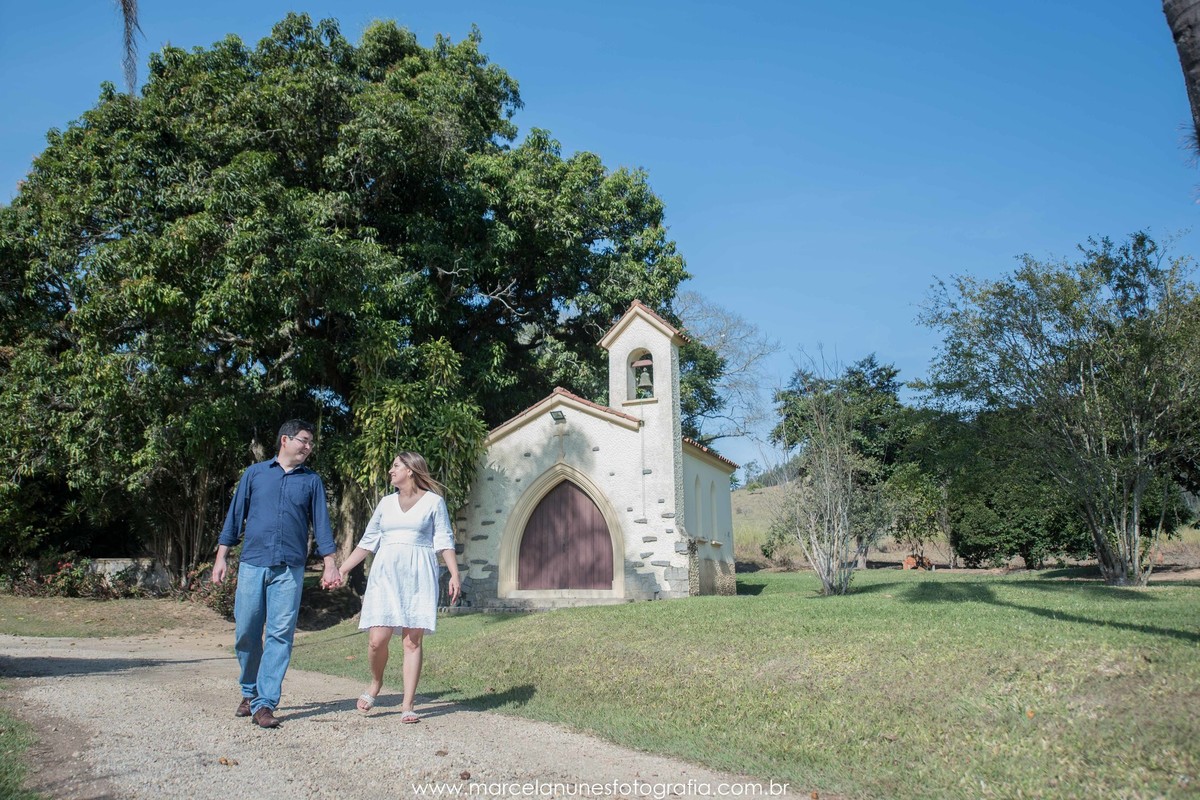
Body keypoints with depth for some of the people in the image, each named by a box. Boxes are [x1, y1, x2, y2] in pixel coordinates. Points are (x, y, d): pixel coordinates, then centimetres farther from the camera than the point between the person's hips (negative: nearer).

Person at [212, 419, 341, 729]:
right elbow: (235, 515, 11)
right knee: (246, 631, 5)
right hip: (252, 564, 0)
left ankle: (264, 703, 1)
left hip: (290, 569, 0)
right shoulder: (255, 473, 10)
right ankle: (250, 692, 26)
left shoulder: (312, 481, 10)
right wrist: (221, 557, 7)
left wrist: (330, 564, -1)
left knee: (280, 634, -4)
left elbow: (321, 524, 8)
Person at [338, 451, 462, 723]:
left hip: (418, 577, -3)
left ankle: (407, 705, 4)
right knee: (377, 640, -8)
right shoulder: (386, 503, 16)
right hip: (386, 575, 3)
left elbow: (444, 542, 1)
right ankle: (375, 683, 21)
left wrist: (454, 575, -8)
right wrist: (343, 569, 14)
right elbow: (368, 542, 19)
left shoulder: (434, 502, 5)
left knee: (412, 641, -4)